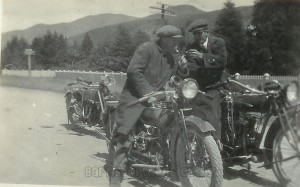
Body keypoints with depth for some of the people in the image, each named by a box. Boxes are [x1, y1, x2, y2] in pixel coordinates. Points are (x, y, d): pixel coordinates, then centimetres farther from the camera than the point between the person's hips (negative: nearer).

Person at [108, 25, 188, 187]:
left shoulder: (172, 57, 14)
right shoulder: (146, 49, -10)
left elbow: (180, 75, 18)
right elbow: (133, 71, -19)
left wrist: (183, 68, -5)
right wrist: (146, 93, -23)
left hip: (156, 98, 7)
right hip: (135, 97, -7)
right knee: (125, 133, -14)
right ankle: (117, 171, -13)